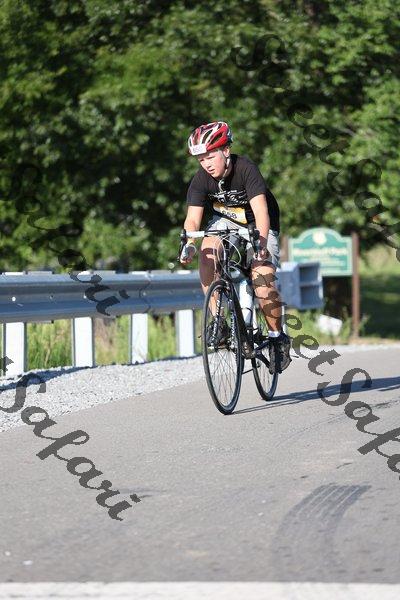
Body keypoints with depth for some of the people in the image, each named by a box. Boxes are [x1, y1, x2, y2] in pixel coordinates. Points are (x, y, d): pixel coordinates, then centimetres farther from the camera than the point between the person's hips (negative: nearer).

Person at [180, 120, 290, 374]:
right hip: (226, 221, 4)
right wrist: (189, 244, -43)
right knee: (208, 253, -29)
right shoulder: (201, 179, -18)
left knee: (263, 284, -23)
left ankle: (278, 337, 0)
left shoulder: (246, 169, -29)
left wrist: (261, 241, -54)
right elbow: (193, 218, -23)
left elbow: (260, 210, -38)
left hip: (258, 227, -4)